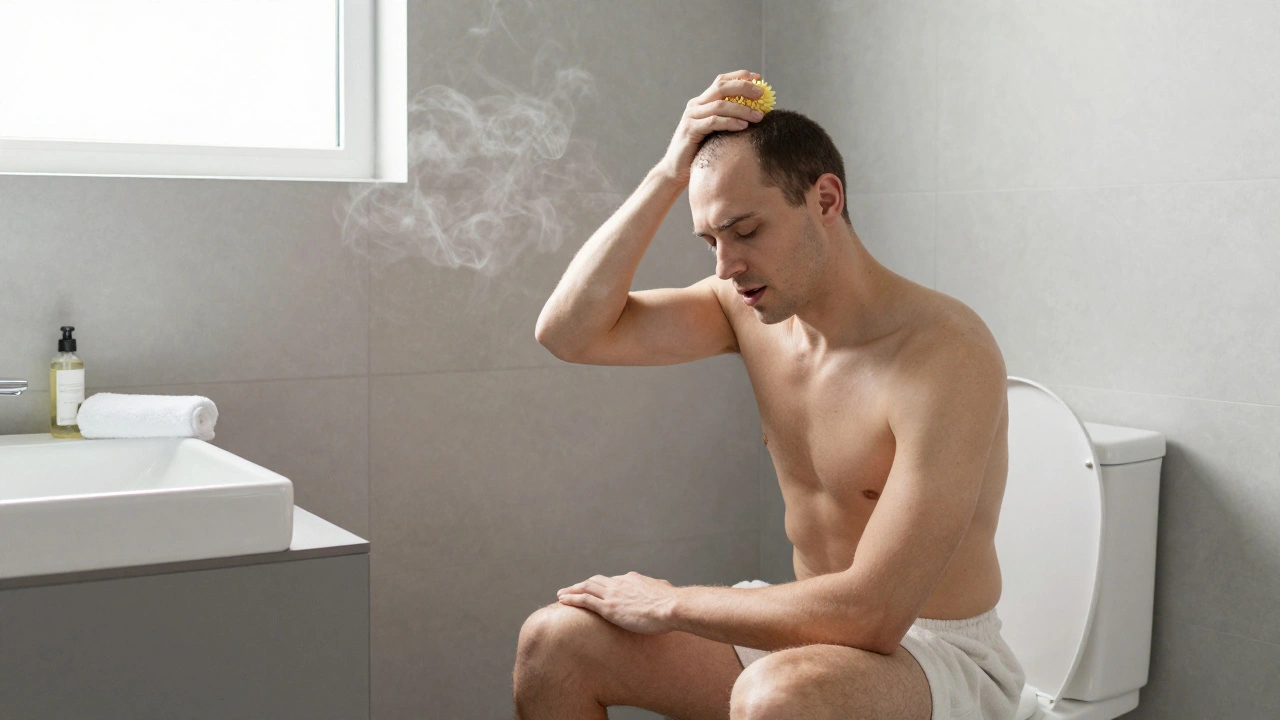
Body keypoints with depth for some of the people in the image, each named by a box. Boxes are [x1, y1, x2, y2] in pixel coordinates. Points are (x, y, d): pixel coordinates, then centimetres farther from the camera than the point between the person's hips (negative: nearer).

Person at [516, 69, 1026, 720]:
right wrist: (667, 177, -14)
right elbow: (570, 331, -7)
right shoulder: (752, 307, -3)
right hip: (811, 626, 7)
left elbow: (872, 614, -29)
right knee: (553, 642, -5)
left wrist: (669, 603, -19)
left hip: (939, 657, -6)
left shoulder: (945, 355, -25)